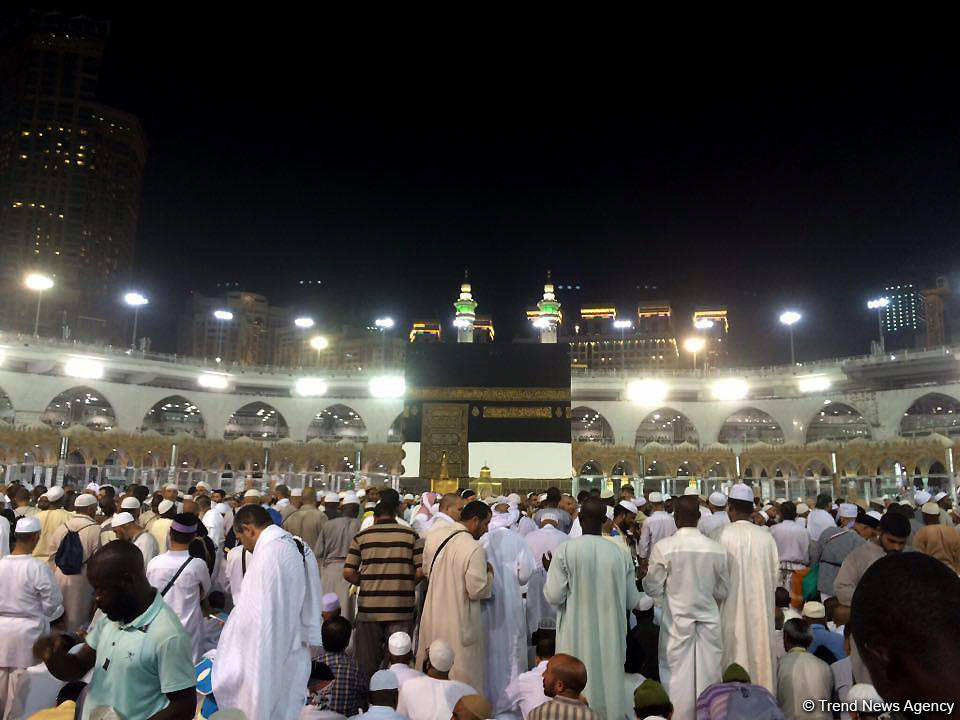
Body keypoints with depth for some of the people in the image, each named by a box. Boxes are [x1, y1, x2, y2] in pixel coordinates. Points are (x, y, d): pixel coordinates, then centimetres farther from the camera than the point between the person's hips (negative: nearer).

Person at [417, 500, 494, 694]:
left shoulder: (434, 534, -3)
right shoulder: (474, 549, -24)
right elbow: (478, 590, -19)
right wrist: (489, 574, -2)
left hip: (432, 617, 6)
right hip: (459, 624, -6)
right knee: (462, 672, 11)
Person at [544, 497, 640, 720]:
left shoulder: (564, 551, -14)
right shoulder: (620, 554, -7)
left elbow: (554, 596, -13)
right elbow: (631, 602, 1)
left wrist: (550, 573, 5)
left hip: (576, 637, -2)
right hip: (611, 635, 2)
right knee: (609, 678, 17)